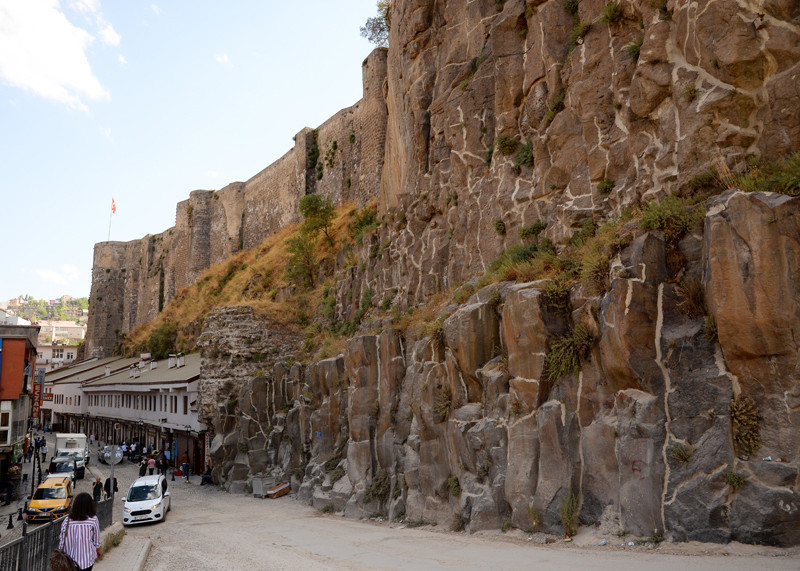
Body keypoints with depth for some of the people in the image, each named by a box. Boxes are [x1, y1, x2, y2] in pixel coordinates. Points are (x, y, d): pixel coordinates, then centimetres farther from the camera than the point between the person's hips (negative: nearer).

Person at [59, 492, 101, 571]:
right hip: (87, 558, -1)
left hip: (70, 559, 1)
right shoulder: (93, 520, -14)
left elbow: (62, 540, -4)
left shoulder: (67, 521, -11)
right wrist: (98, 550, 15)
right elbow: (96, 540, -4)